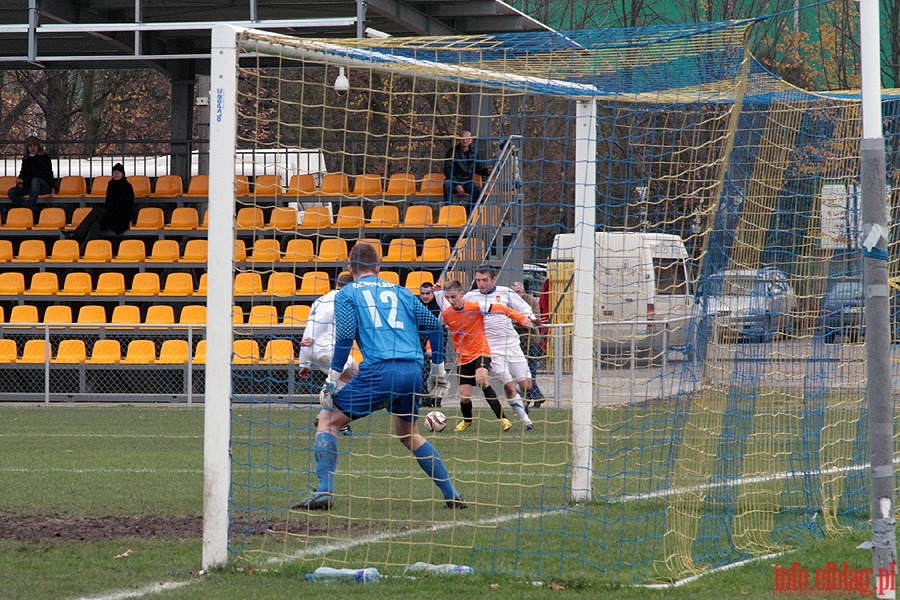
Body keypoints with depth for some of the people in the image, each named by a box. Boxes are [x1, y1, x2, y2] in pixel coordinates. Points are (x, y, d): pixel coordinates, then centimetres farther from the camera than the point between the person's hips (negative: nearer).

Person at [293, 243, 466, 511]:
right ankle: (451, 494, 20)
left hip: (379, 371, -5)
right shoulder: (401, 292, 22)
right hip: (413, 372, 5)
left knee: (328, 421, 8)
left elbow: (345, 337, -3)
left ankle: (324, 492, -8)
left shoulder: (347, 294, 10)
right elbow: (434, 326, 18)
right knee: (408, 434, 26)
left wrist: (332, 381, -1)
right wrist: (438, 370, 27)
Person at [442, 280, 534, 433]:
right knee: (464, 396, -2)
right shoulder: (445, 314, -2)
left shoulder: (475, 307, -11)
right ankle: (467, 420, 34)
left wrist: (521, 318, -15)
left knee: (481, 380, -32)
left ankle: (502, 418, -26)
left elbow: (501, 309, -8)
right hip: (463, 357, 3)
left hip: (480, 352, -3)